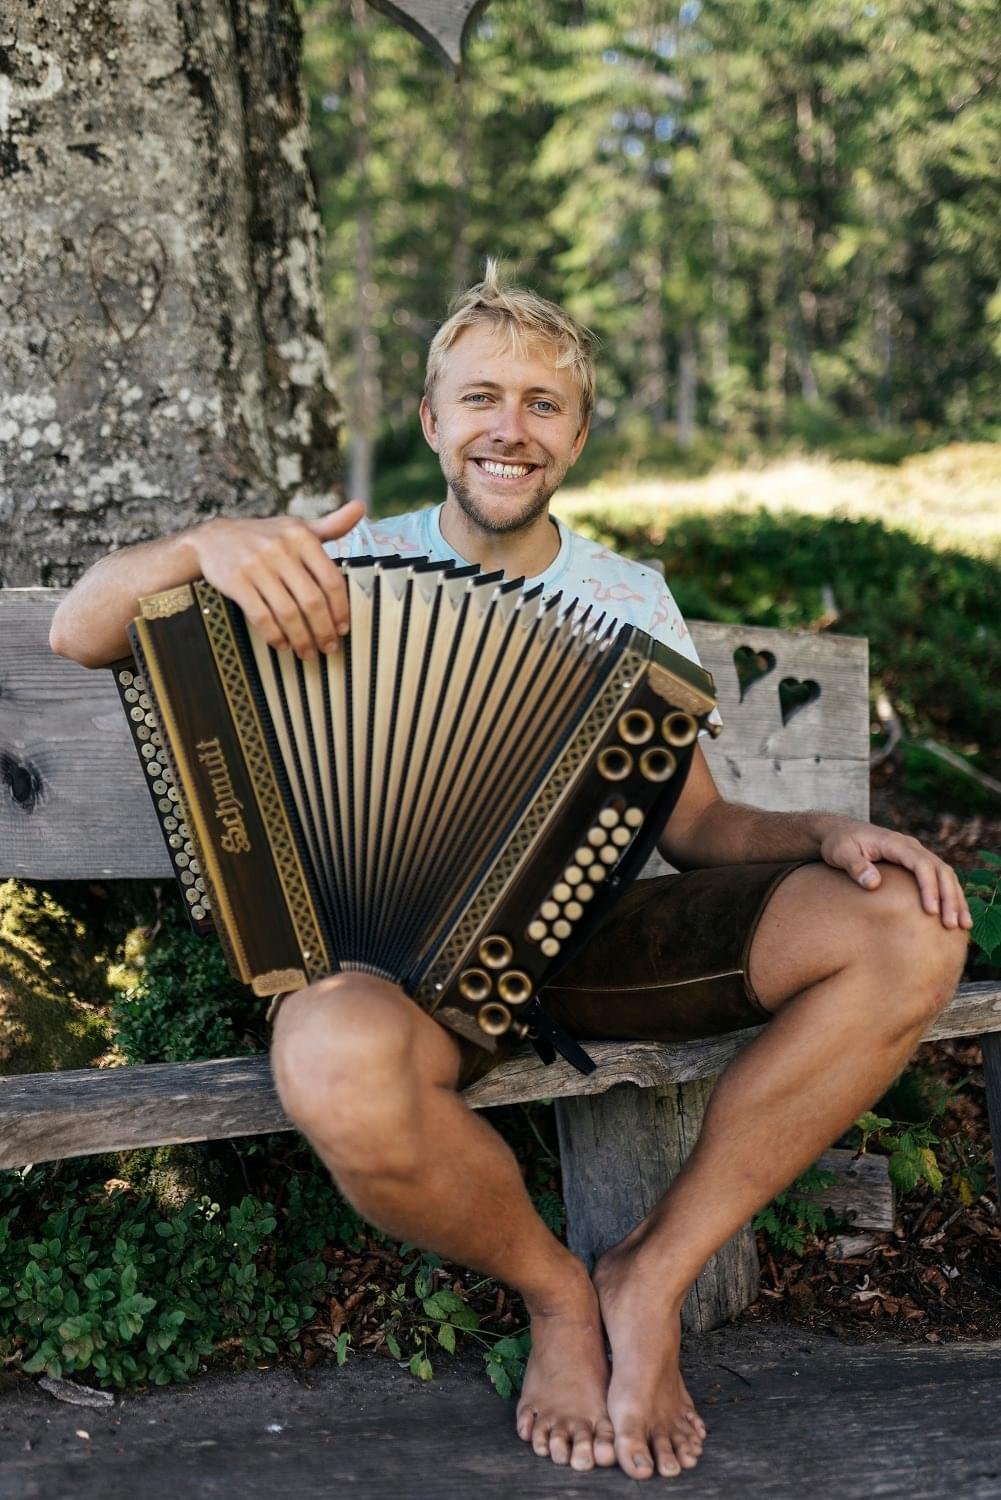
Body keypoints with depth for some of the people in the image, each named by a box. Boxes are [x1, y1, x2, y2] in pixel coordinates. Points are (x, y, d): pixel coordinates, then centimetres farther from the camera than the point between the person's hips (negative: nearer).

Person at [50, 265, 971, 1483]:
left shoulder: (629, 600, 12)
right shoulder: (347, 563, 3)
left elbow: (699, 822, 12)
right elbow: (81, 633, -6)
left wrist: (826, 835, -11)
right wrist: (209, 545, -29)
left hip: (591, 931, 3)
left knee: (911, 924, -17)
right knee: (339, 1064, -41)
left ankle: (652, 1278, -8)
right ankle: (554, 1285, -6)